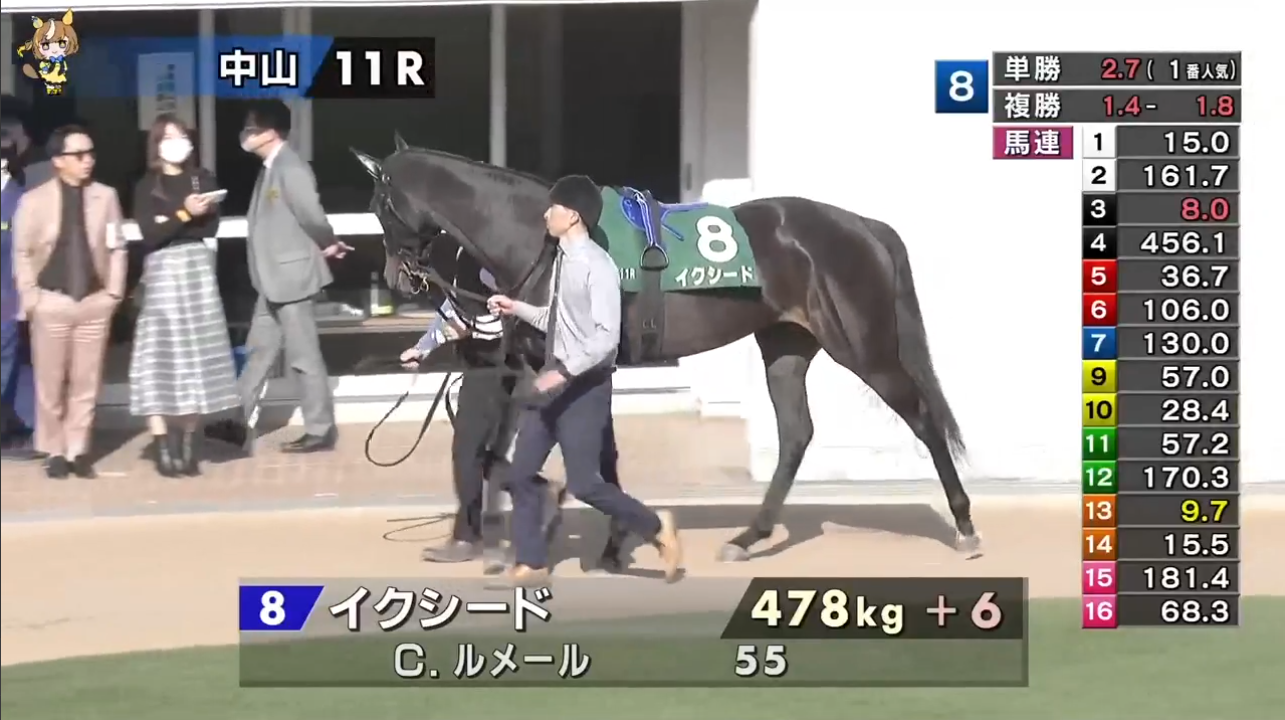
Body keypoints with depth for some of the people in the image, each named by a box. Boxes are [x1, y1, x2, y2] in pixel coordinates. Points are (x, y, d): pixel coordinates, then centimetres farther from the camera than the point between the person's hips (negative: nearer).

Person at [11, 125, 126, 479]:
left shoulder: (106, 196, 3)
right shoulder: (34, 199, -2)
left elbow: (117, 248, 6)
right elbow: (22, 253, 2)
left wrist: (113, 292, -1)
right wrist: (30, 296, -4)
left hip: (94, 301, 2)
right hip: (52, 301, -1)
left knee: (86, 382, 4)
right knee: (51, 382, 3)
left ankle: (78, 450, 13)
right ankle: (54, 452, 14)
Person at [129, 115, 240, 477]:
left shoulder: (203, 179, 10)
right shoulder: (147, 186, 3)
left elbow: (210, 227, 0)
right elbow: (150, 235, -9)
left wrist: (170, 224, -10)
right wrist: (184, 215, -18)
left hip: (198, 267, 3)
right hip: (163, 271, -3)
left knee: (197, 353, 1)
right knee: (162, 354, -7)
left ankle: (189, 440, 6)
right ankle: (162, 443, -8)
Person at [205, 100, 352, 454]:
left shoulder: (290, 168, -19)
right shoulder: (270, 168, 10)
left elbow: (312, 216, -20)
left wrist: (328, 246, -2)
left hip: (291, 275, -10)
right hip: (273, 279, 10)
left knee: (305, 357, -1)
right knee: (258, 351, 14)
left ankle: (320, 431, 8)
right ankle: (240, 424, 22)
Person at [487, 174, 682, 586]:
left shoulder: (597, 266, -17)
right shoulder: (564, 260, 9)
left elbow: (606, 337, -23)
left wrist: (564, 373, -27)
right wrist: (516, 309, 12)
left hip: (584, 386, -9)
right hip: (555, 381, 9)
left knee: (583, 483, -6)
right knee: (521, 474, 7)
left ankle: (657, 529, 15)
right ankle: (530, 566, 16)